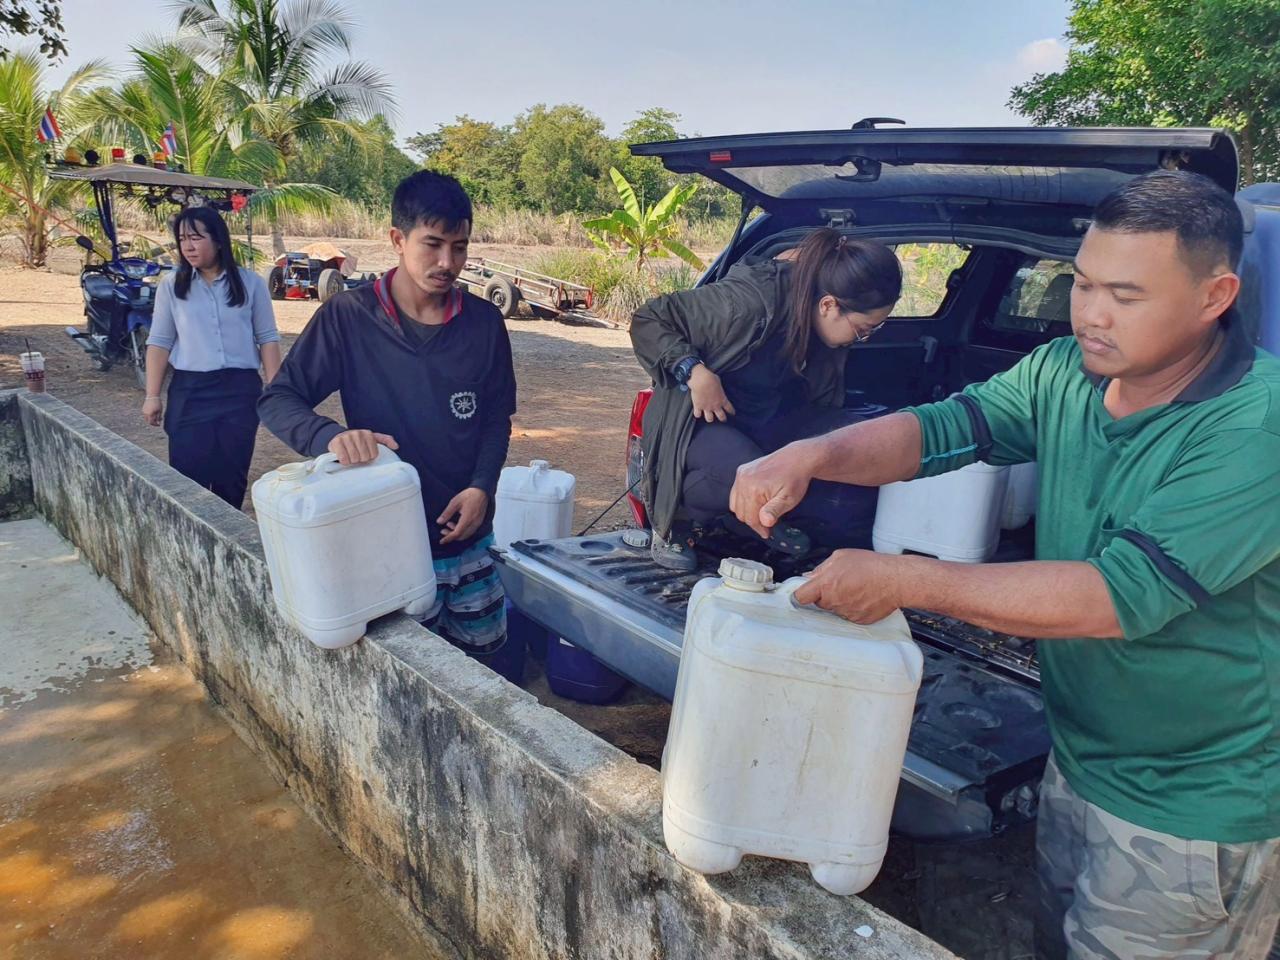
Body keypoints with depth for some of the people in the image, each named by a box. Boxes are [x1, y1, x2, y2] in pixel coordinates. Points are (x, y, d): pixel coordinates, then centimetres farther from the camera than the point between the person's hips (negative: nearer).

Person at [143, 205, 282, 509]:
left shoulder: (250, 282, 1)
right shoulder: (171, 285, 3)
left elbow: (267, 338, 4)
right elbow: (159, 342, 5)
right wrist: (152, 395, 1)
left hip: (241, 389, 0)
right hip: (190, 391, 0)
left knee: (232, 475, 8)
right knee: (187, 477, -2)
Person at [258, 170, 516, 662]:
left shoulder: (483, 321, -2)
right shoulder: (348, 317, -11)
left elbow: (497, 417, 6)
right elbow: (277, 399, -8)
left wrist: (482, 488, -11)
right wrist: (331, 435, -30)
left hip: (468, 536, 4)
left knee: (484, 649, 19)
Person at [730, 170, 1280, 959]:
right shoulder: (1063, 374, -6)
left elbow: (1124, 594, -33)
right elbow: (945, 427, -11)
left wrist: (904, 581, -34)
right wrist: (813, 455, -31)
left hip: (1191, 813, -6)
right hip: (1077, 763, 6)